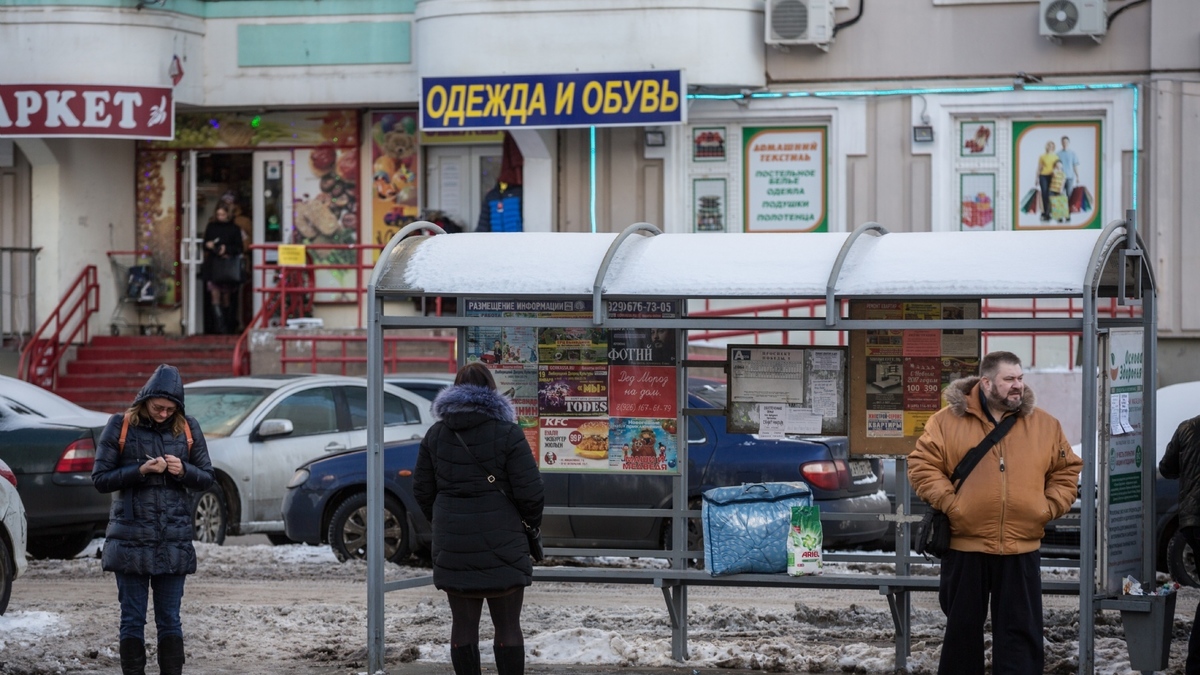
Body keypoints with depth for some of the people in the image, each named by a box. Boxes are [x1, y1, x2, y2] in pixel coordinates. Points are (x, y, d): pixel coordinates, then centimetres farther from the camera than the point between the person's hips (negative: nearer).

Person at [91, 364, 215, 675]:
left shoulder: (187, 429, 5)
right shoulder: (121, 426, -1)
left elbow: (206, 479, 10)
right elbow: (100, 479, -1)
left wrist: (184, 471, -11)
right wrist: (140, 471, -15)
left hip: (174, 540, 1)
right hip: (131, 539, -1)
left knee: (169, 620, 5)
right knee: (132, 620, 2)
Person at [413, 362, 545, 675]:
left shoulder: (436, 435, 5)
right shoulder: (507, 433, -8)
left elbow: (422, 490, 9)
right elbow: (529, 491, -11)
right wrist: (532, 521, 9)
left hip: (452, 544, 3)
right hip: (502, 544, -3)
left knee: (463, 624, 8)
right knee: (508, 625, 3)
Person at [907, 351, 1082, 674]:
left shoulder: (1045, 425, 6)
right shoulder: (948, 421, -2)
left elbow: (1066, 470, 13)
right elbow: (922, 466, -1)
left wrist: (1049, 507, 0)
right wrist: (949, 503, -10)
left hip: (1021, 550, 2)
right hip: (965, 546, -1)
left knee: (1021, 633, 2)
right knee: (962, 630, 9)